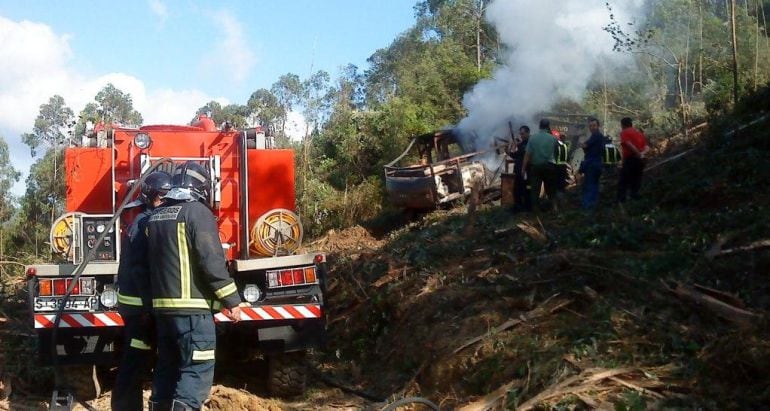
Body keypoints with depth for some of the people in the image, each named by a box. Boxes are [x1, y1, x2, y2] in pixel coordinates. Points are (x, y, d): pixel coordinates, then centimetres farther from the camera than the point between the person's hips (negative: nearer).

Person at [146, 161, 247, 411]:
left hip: (162, 304, 8)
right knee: (197, 369, -8)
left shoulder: (155, 216, 15)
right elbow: (211, 261, -17)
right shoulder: (196, 211, -10)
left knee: (167, 366, 16)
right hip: (191, 307, -8)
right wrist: (231, 300, -11)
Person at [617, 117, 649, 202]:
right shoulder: (639, 132, 19)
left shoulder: (624, 132, -2)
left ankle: (620, 201, -7)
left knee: (623, 182, -2)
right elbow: (646, 147, 10)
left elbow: (629, 144, -19)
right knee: (636, 182, 12)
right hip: (640, 160, 6)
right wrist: (642, 153, -7)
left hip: (630, 159, -6)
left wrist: (638, 154, -15)